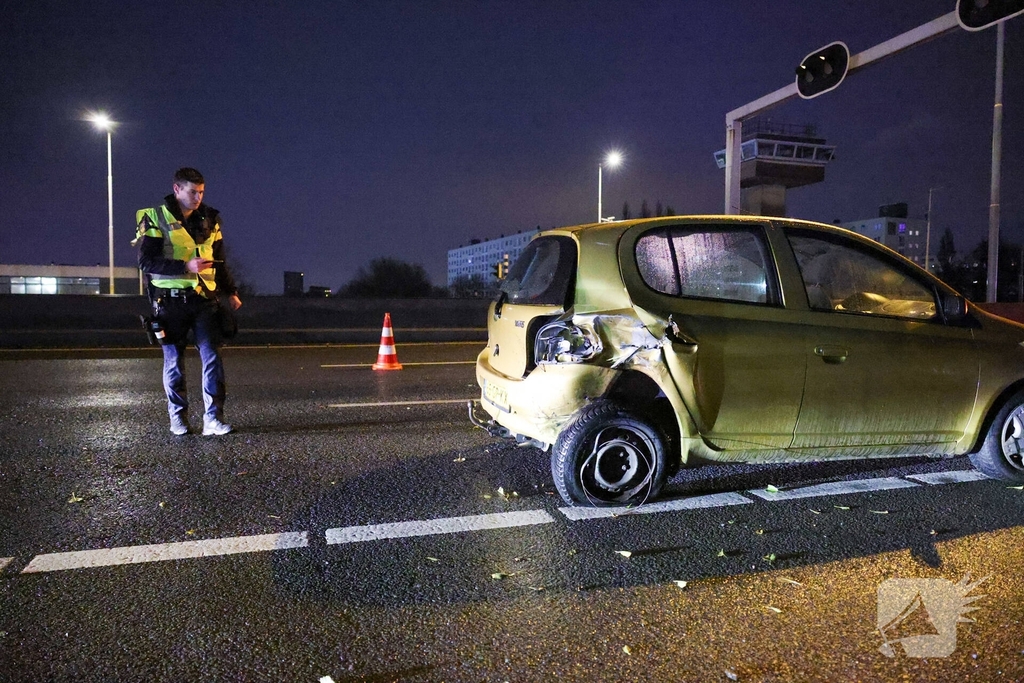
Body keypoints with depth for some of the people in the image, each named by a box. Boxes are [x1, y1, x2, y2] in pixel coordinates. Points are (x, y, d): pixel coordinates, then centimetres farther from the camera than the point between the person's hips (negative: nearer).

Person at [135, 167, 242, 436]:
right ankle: (178, 419, 19)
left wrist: (230, 292, 12)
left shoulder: (209, 219, 10)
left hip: (205, 300, 3)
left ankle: (213, 419, -3)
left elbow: (219, 261, 19)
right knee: (174, 362, 6)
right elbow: (146, 262, -10)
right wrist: (186, 266, -20)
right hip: (171, 301, -3)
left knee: (212, 358, -6)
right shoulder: (155, 218, -2)